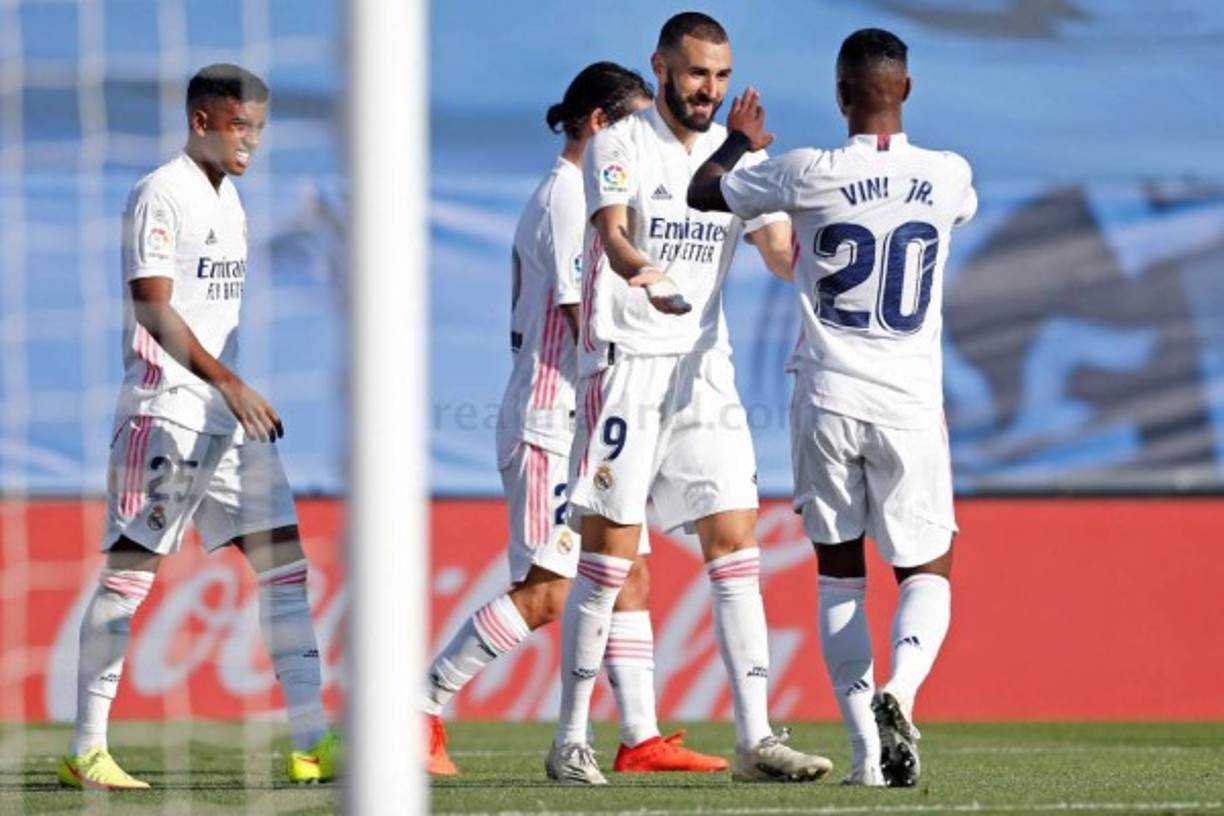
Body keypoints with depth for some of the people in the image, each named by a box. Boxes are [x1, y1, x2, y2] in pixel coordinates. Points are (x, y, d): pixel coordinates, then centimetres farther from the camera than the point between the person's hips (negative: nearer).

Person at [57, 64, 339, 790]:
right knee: (132, 567, -6)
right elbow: (155, 310, -19)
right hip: (165, 411, -9)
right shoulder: (161, 196, -11)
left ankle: (312, 742, 2)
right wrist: (230, 384, -25)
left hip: (227, 412, 9)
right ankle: (87, 750, -1)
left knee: (283, 560, 3)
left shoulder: (228, 199, 16)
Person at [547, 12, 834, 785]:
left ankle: (755, 737, 0)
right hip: (627, 363, -5)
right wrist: (641, 272, -45)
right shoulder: (621, 146, -6)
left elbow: (785, 253, 6)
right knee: (609, 553, -5)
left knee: (736, 547, -1)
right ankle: (571, 739, 2)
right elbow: (611, 235, -23)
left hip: (705, 367, 5)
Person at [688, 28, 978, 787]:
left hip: (827, 400, 0)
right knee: (928, 570, 11)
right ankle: (898, 690, -19)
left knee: (840, 575, 13)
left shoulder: (811, 174, -7)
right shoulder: (947, 175, -2)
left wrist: (742, 139, 30)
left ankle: (867, 748, 3)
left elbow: (705, 191, 10)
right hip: (910, 405, 0)